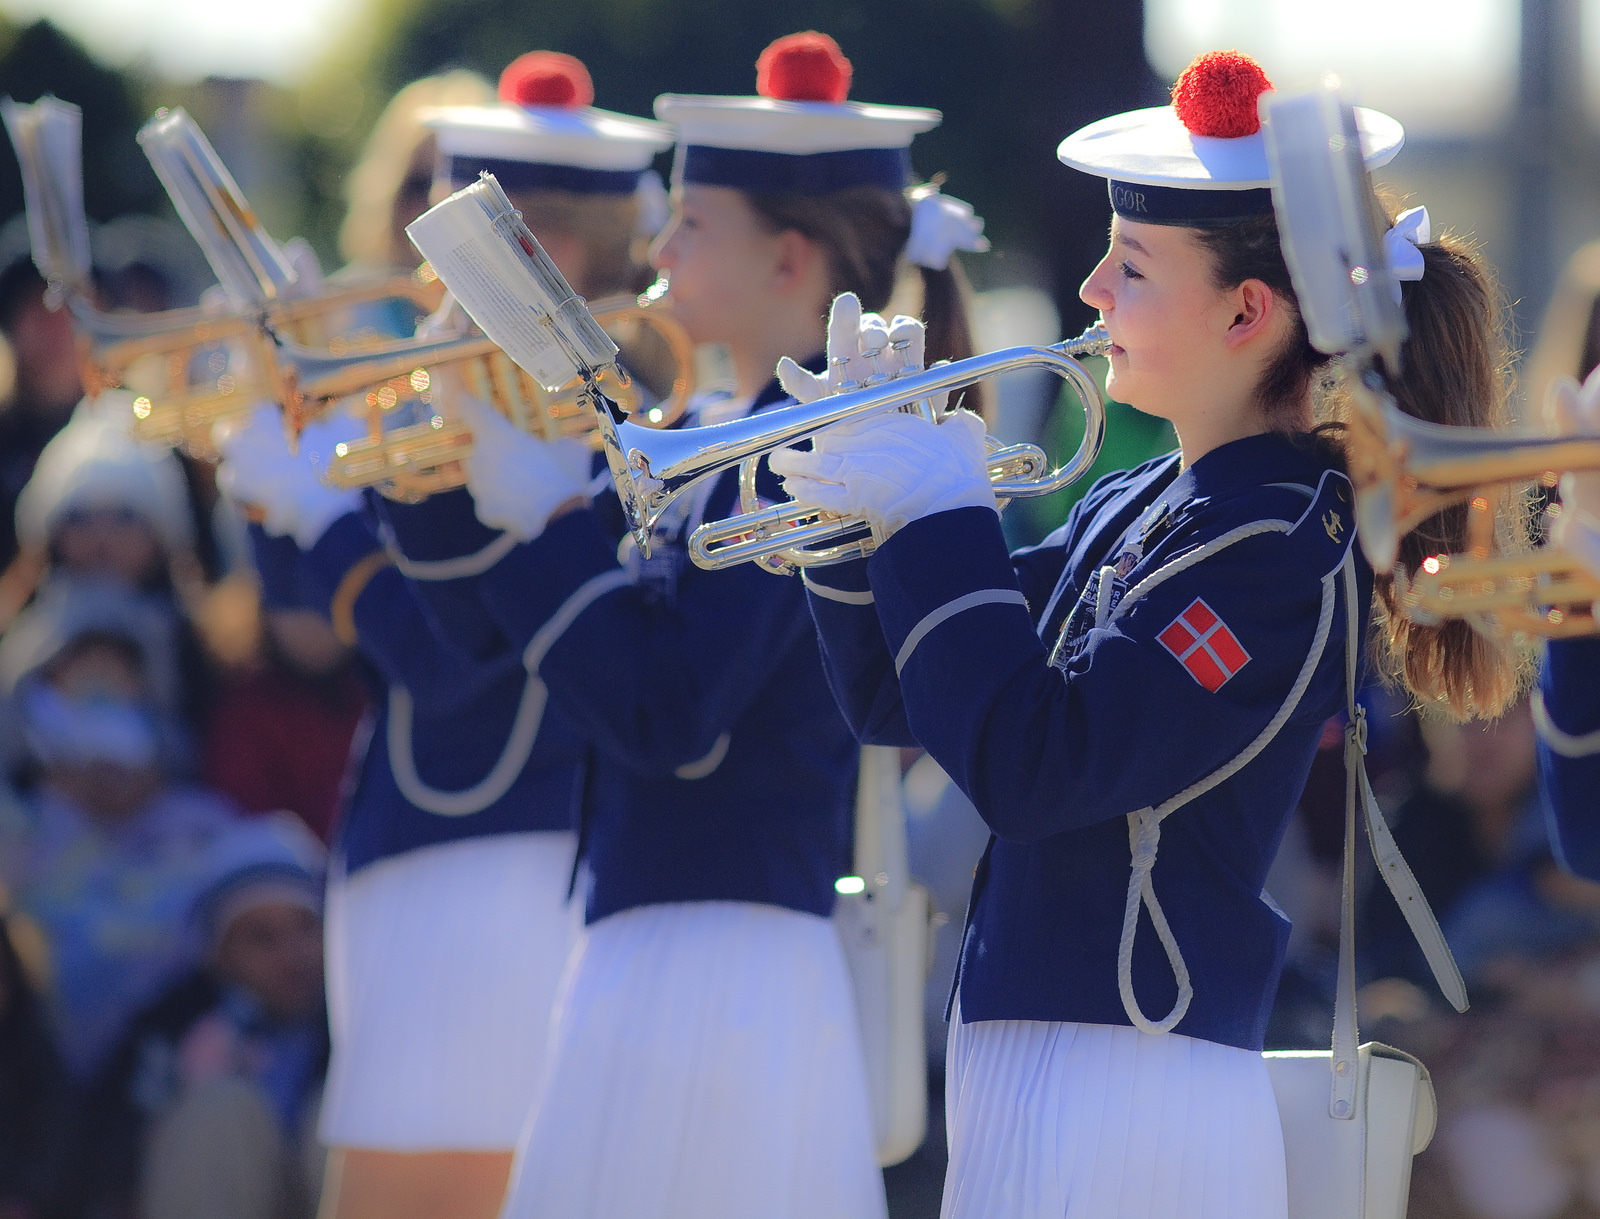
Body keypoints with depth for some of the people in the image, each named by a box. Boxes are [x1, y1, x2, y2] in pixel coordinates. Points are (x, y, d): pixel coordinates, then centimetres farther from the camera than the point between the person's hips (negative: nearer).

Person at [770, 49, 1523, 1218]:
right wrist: (878, 491, 4)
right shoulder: (1128, 514, 13)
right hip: (1025, 1072, 9)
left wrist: (943, 519, -16)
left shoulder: (1282, 550, -15)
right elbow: (896, 705, 18)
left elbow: (1033, 767, -23)